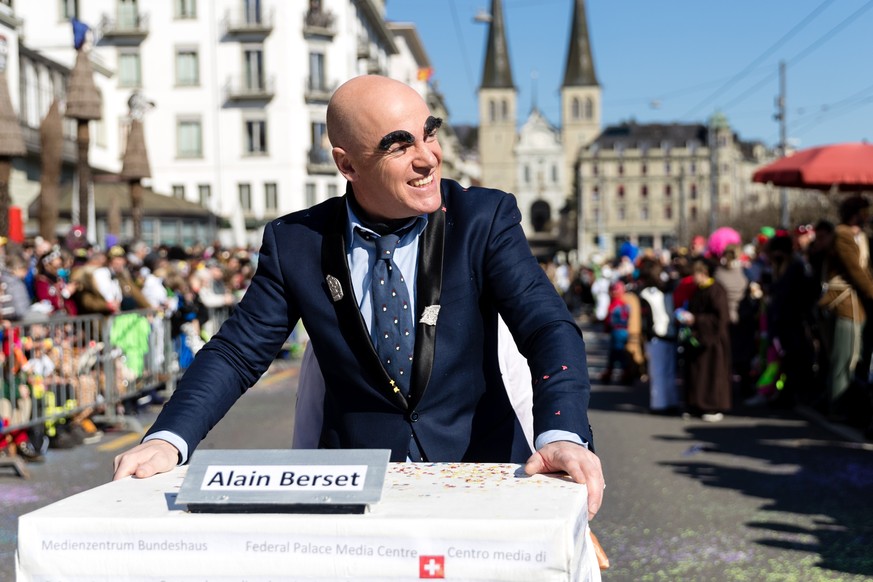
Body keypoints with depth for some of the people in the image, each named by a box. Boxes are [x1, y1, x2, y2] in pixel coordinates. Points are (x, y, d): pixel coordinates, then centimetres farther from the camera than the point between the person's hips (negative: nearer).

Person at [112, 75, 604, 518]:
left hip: (480, 474, 0)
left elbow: (550, 328, -11)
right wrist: (169, 440, -15)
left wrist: (562, 435, -30)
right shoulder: (296, 243, 1)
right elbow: (237, 352, 3)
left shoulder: (485, 219, -2)